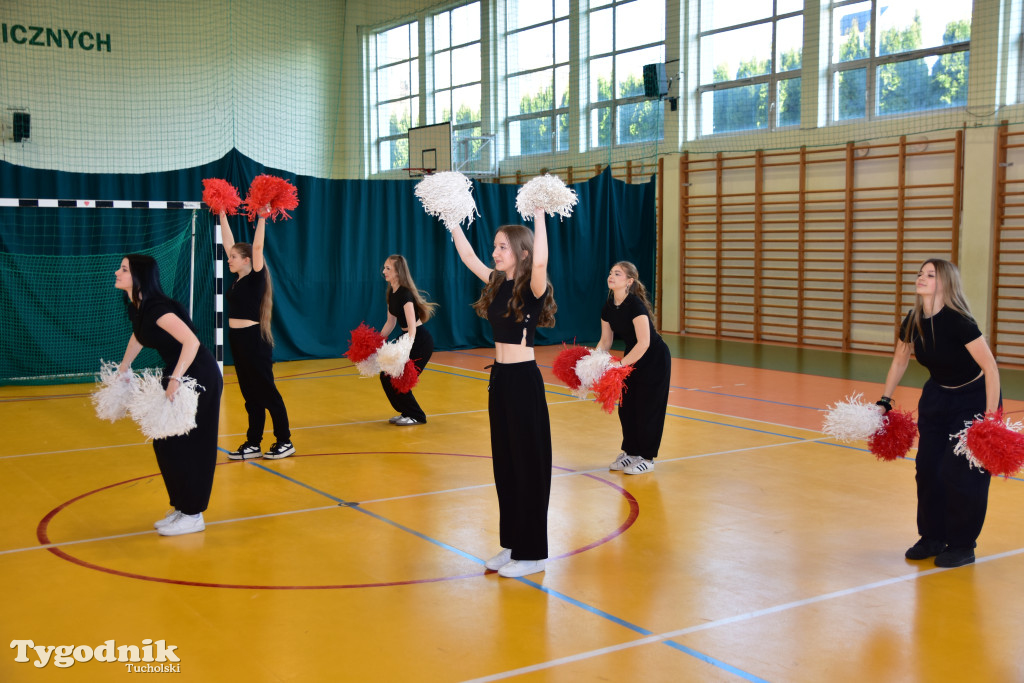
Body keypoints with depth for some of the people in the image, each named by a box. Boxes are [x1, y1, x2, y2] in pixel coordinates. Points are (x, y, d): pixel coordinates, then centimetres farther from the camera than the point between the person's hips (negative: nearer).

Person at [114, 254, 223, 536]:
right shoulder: (136, 306, 4)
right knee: (164, 442, 12)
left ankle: (193, 515, 9)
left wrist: (175, 381, -36)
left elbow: (191, 341, -34)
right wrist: (124, 367, 28)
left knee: (184, 446, -3)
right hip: (176, 375, 9)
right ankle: (181, 507, 25)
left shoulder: (156, 307, -24)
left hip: (199, 378, -9)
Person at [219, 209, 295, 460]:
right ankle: (253, 444, 17)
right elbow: (228, 243, 15)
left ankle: (285, 442, 7)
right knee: (250, 395, 11)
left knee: (266, 392, -1)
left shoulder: (255, 279, -11)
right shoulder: (238, 279, 9)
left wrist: (262, 218, -22)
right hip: (238, 340, 8)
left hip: (254, 340, -8)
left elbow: (257, 247, -22)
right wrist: (222, 216, 17)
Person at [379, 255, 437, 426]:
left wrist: (405, 353, -40)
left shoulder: (405, 293, -21)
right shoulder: (391, 293, 6)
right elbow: (391, 322, 16)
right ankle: (406, 412, 19)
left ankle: (416, 416, 7)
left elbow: (412, 327, -30)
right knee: (386, 376, 5)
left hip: (420, 341, -9)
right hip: (406, 339, 9)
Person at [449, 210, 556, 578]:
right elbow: (467, 256, 17)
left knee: (529, 464, 0)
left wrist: (539, 213, -32)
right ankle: (512, 544, 25)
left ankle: (531, 554, 10)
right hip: (500, 378, 9)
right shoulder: (497, 284, 9)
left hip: (524, 381, -9)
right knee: (504, 462, 14)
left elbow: (540, 260, -35)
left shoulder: (532, 289, -14)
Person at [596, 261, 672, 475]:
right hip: (633, 360, 8)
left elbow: (643, 343, -33)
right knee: (626, 407, 9)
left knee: (647, 409, -2)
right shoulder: (608, 308, -5)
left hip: (655, 360, -7)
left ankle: (647, 458, 9)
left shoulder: (635, 305, -27)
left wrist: (619, 363, -34)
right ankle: (630, 452, 22)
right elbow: (605, 341, 4)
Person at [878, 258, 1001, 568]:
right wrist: (885, 401, 9)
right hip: (937, 397, 6)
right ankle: (932, 538, 21)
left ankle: (962, 546, 8)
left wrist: (991, 417, -26)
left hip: (974, 400, -6)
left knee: (960, 472, -8)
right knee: (928, 467, 5)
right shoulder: (913, 322, -7)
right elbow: (900, 360, 10)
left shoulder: (958, 322, -28)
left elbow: (990, 367, -26)